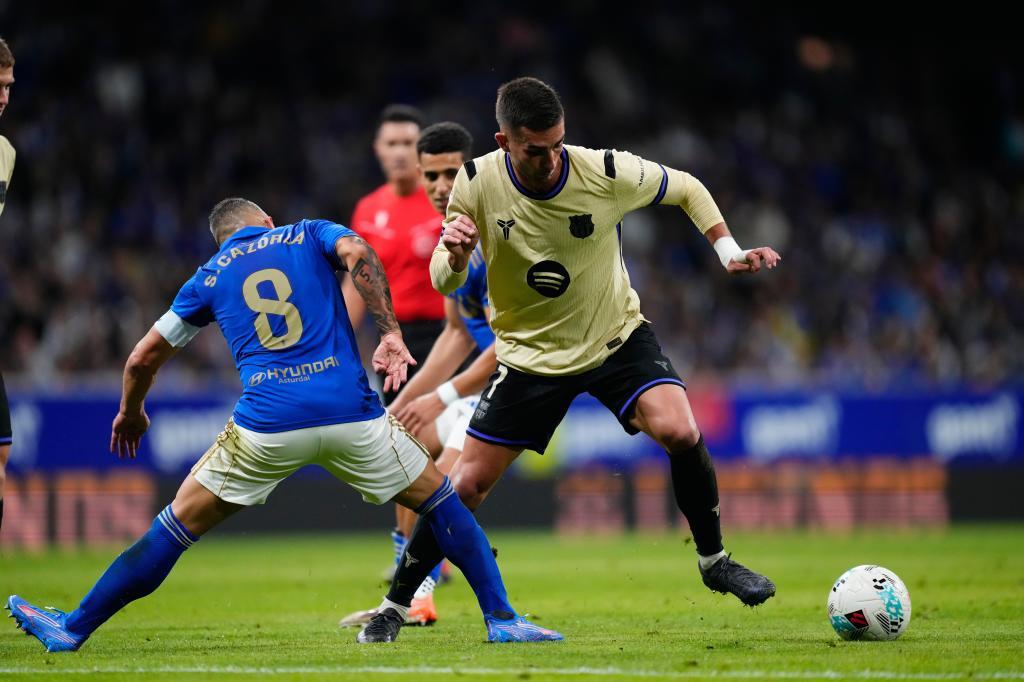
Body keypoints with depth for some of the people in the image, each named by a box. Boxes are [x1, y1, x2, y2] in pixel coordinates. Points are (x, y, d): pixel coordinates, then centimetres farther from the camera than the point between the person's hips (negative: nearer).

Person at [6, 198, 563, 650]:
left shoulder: (210, 277, 20)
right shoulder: (309, 235, 17)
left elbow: (144, 358, 22)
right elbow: (357, 254, -6)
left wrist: (130, 414, 40)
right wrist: (389, 333, -8)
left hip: (266, 426, 1)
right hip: (350, 413, 0)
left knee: (177, 526, 11)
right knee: (440, 501, 19)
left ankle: (73, 629, 12)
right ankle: (501, 618, 13)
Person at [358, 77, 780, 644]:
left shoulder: (606, 173, -20)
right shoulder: (477, 183, -18)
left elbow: (686, 189, 0)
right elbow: (442, 282, -11)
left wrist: (728, 251, -11)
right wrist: (454, 254, -34)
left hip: (616, 336, 0)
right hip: (529, 354, 0)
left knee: (680, 432, -25)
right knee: (466, 485, -3)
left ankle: (714, 560, -2)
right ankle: (396, 603, 16)